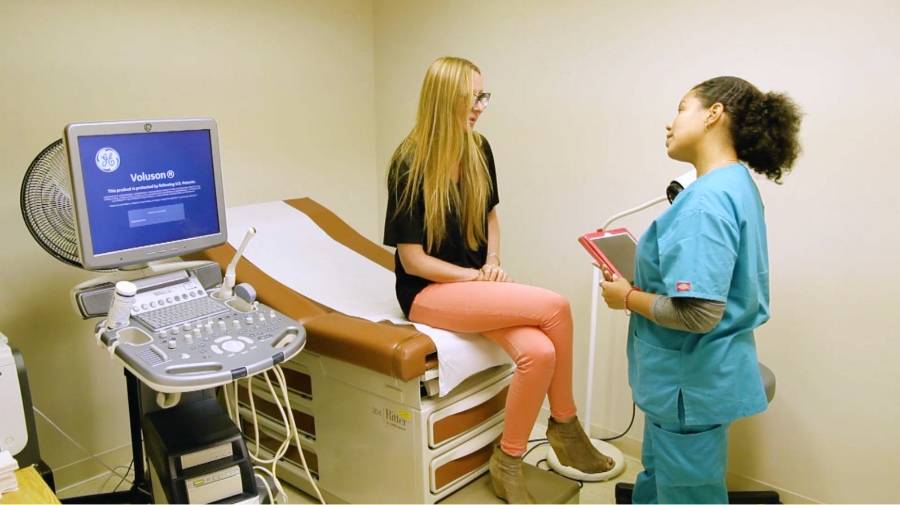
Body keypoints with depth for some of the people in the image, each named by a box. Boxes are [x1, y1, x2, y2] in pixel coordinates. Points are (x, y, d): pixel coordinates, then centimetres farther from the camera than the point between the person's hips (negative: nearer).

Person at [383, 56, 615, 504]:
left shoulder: (479, 150, 3)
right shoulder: (410, 165, -14)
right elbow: (413, 260, -12)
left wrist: (492, 263, -1)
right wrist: (476, 277, -15)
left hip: (476, 282, 6)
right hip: (429, 291, -5)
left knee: (539, 352, -26)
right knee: (555, 306, -24)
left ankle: (508, 462, -1)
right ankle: (565, 425, -2)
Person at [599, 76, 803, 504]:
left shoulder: (707, 200, -24)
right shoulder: (736, 185, 7)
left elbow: (697, 313, -30)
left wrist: (627, 297, -15)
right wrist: (641, 281, 8)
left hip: (693, 383, -9)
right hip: (697, 374, 9)